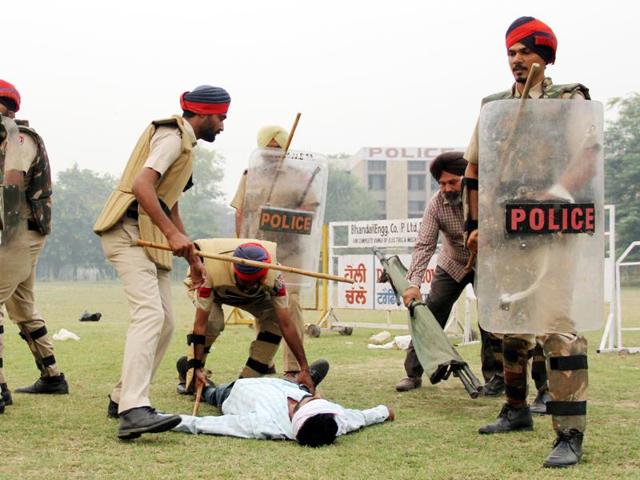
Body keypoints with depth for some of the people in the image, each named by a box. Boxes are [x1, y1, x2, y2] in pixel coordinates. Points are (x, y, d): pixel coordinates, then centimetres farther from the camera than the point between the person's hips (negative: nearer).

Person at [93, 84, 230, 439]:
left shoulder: (183, 143, 23)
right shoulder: (172, 136, -9)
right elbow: (141, 185, -25)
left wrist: (191, 256, 31)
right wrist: (172, 233, -32)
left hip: (149, 238, 11)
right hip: (129, 231, -11)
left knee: (165, 322, 9)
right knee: (149, 313, -24)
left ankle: (123, 397, 17)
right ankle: (133, 410, -34)